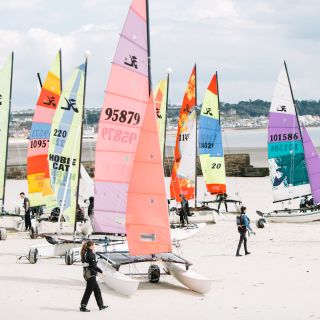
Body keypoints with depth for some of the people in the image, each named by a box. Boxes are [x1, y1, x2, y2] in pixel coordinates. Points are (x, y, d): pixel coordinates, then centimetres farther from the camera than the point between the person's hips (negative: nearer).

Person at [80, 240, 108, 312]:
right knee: (88, 290, -3)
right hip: (91, 274, -9)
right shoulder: (91, 254, -17)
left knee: (97, 290, 18)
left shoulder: (85, 253, 10)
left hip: (86, 273, 9)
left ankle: (101, 305, 26)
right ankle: (83, 307, -2)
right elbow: (93, 266, -21)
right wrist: (101, 271, -14)